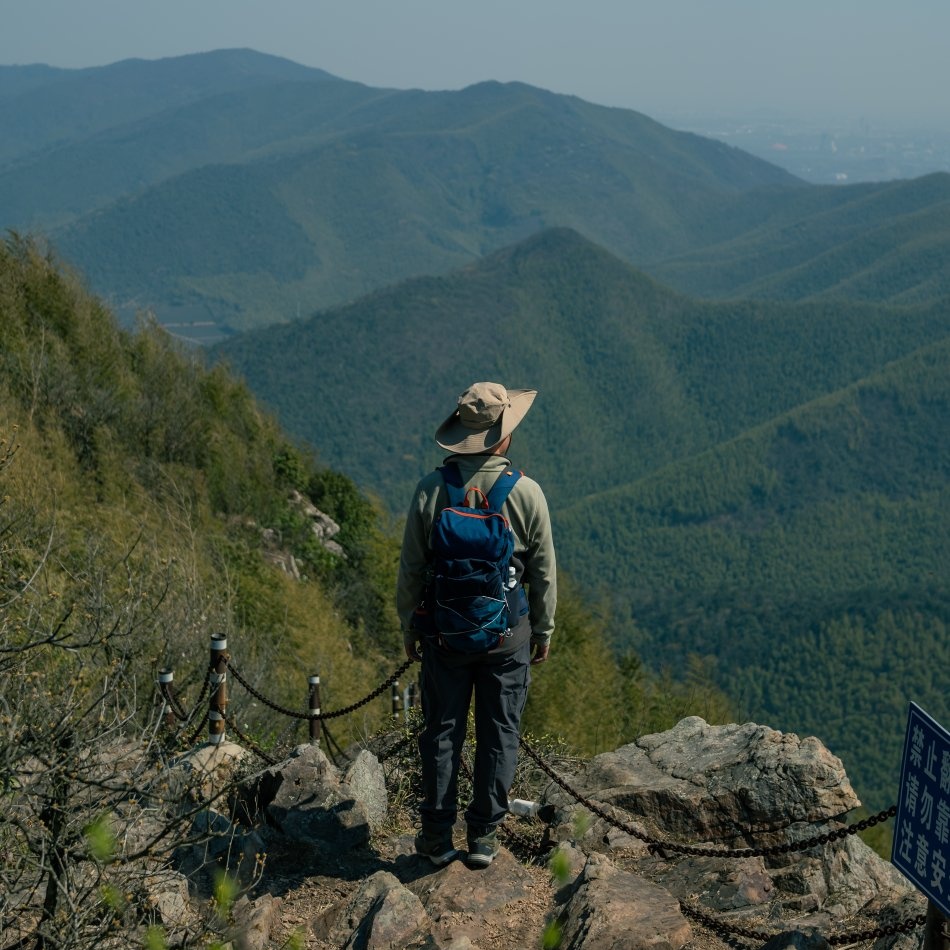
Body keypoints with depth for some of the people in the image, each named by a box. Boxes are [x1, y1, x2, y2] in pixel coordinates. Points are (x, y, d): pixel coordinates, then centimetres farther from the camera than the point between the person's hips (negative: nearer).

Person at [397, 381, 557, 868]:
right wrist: (543, 629, 11)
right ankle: (483, 836, 17)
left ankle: (438, 837, 18)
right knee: (499, 733, 10)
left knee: (442, 730, 11)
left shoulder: (431, 489, -9)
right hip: (508, 631, -1)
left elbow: (411, 568, -3)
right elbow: (544, 571, -2)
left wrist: (409, 627, 10)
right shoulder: (527, 493, -10)